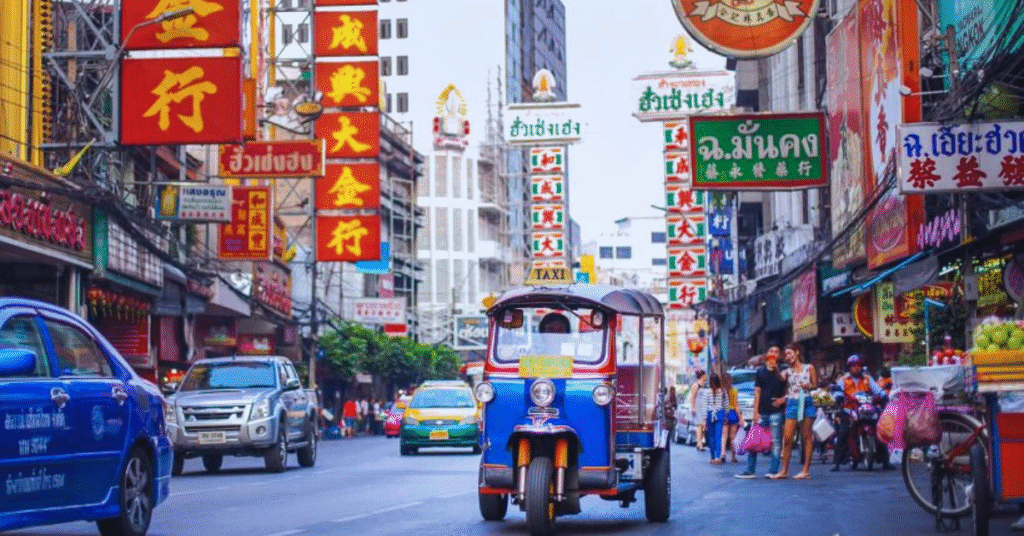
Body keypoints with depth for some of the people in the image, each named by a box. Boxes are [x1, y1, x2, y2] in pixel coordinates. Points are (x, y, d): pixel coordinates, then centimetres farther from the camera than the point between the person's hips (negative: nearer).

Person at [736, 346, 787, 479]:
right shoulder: (760, 371, 12)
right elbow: (757, 391, 10)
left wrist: (783, 399, -13)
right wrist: (756, 411, 4)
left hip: (776, 412, -3)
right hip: (762, 412, 3)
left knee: (776, 442, -3)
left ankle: (773, 470, 2)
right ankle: (750, 470, 6)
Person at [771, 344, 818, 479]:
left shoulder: (809, 368, 9)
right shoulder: (788, 372, 12)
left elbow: (815, 385, 10)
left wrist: (808, 386, -10)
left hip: (806, 402, -2)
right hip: (792, 404, 2)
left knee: (806, 437, -1)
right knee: (787, 438, -4)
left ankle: (806, 470, 2)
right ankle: (784, 470, 2)